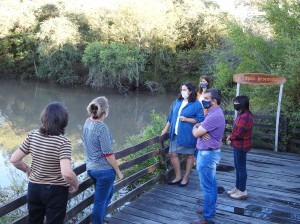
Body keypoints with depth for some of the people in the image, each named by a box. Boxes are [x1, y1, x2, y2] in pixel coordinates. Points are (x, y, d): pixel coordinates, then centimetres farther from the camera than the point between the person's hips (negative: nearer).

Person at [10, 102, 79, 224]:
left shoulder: (32, 135, -8)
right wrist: (75, 185, -12)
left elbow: (14, 159, -4)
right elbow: (67, 173, -31)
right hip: (55, 191, -4)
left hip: (34, 188, 5)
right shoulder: (63, 141, -22)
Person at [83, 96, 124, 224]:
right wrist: (118, 171, -9)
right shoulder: (102, 127, -23)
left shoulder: (88, 122, 0)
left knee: (109, 193, 29)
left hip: (91, 168, 9)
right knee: (100, 201, 7)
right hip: (104, 170, -9)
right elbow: (108, 154, -19)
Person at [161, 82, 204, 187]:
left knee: (189, 155, 8)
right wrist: (166, 129, 16)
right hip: (175, 134, 6)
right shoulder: (177, 101, 9)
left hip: (188, 135, -6)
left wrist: (186, 119, -20)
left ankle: (185, 178, 23)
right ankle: (178, 176, 21)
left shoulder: (196, 104, -9)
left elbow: (200, 119, -12)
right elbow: (171, 116, 16)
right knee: (173, 154, 5)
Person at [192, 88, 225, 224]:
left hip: (207, 154, -11)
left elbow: (196, 133, -23)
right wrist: (199, 128, -12)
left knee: (207, 187, -3)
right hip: (209, 153, 11)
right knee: (211, 184, 19)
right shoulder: (213, 112, 11)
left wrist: (195, 128, 0)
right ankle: (210, 209, 32)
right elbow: (199, 128, 13)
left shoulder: (214, 115, -24)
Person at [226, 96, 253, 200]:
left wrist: (230, 137, -7)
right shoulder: (241, 114, 9)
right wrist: (231, 137, -1)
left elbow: (239, 133, -25)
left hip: (241, 146, -10)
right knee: (237, 167, 18)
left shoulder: (245, 116, -23)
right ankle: (237, 188, 29)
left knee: (241, 168, 0)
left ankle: (242, 191, 11)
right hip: (237, 145, 10)